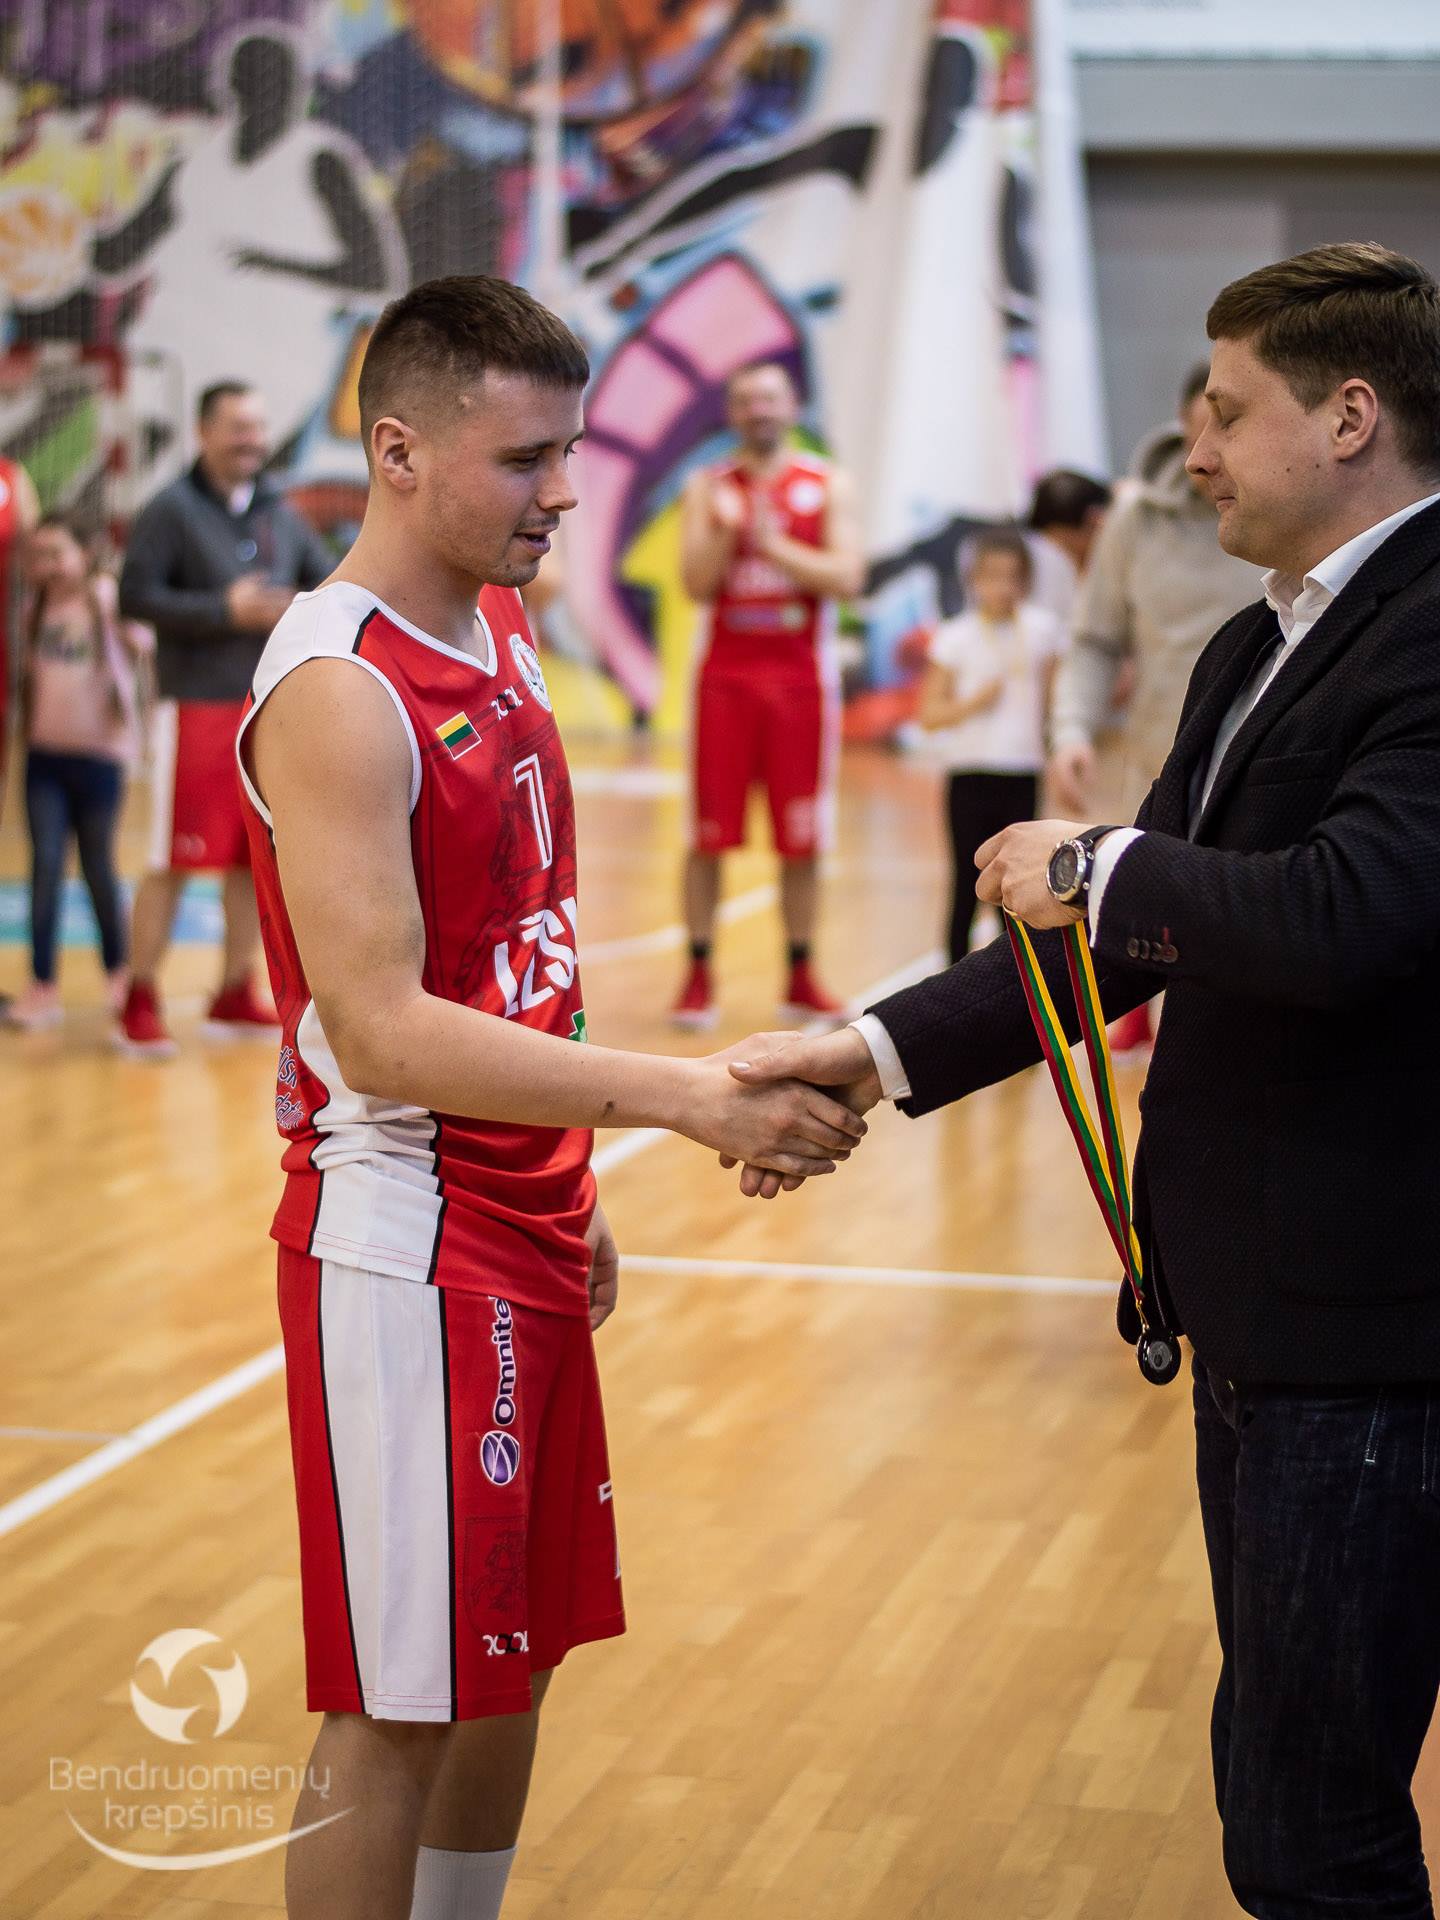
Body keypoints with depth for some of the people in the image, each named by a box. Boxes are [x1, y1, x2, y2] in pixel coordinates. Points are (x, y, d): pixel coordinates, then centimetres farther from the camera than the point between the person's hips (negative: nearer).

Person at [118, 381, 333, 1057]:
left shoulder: (280, 514, 11)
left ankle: (235, 997, 20)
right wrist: (226, 610, -19)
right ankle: (140, 1002, 6)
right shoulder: (172, 509, -7)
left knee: (256, 858, 9)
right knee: (174, 861, -4)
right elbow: (134, 595, -14)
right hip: (196, 709, -6)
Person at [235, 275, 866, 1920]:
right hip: (402, 1241, -9)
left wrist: (569, 1195, 17)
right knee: (395, 1705, 0)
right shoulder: (333, 689, -19)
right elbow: (381, 1031, -26)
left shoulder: (500, 643, 9)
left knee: (515, 1655, 18)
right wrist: (687, 1097, -31)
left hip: (520, 1221, 9)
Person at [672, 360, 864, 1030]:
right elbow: (696, 583, -4)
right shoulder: (708, 488, 6)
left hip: (801, 675, 0)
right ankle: (699, 975, 7)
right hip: (727, 673, 0)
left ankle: (801, 978, 13)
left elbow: (846, 577, -8)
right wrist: (725, 530, -20)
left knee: (802, 840, 4)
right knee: (709, 835, 0)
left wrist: (775, 546, -16)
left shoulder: (828, 485, 4)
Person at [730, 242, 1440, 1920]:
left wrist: (1093, 866, -15)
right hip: (1258, 1314, 10)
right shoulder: (1252, 654, 14)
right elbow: (1119, 946, 16)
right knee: (1289, 1774, 21)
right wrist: (884, 1054, 6)